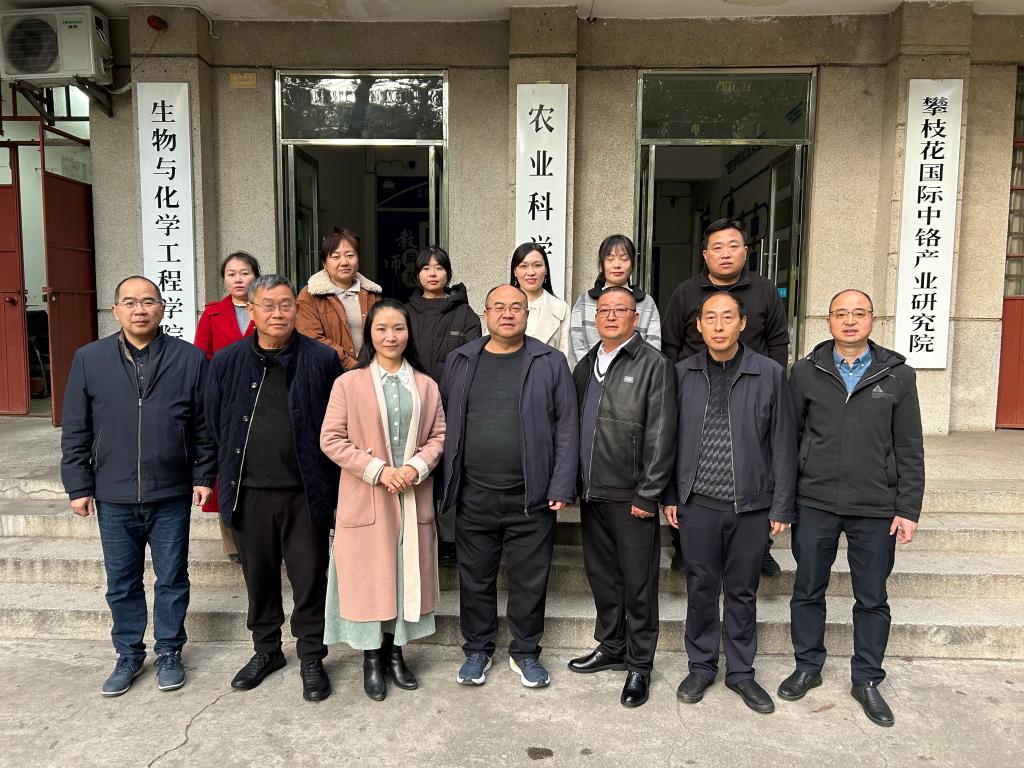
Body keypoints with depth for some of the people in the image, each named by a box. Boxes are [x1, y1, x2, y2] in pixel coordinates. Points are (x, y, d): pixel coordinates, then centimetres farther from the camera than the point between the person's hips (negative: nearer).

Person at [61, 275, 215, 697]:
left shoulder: (189, 358, -1)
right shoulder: (89, 359, 2)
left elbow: (204, 425, 2)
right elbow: (75, 431, 4)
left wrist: (203, 476, 0)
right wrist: (79, 486, 2)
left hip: (172, 495, -1)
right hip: (113, 497, 1)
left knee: (172, 580, 11)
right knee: (121, 583, 14)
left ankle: (169, 653, 29)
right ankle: (129, 655, 32)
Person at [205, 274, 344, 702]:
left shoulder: (321, 360, -4)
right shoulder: (228, 362, 4)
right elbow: (215, 424, 10)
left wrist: (327, 481, -3)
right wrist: (228, 477, 7)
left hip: (305, 492, -2)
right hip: (249, 491, 3)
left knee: (309, 578, 6)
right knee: (258, 576, 17)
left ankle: (311, 658, 25)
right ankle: (266, 649, 37)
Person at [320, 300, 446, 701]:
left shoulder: (426, 386, 5)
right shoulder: (349, 383, -3)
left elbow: (438, 436, 7)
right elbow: (331, 439, -6)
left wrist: (416, 467, -11)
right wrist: (377, 470, -13)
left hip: (414, 499, 3)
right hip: (366, 499, -3)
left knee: (407, 575, 11)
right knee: (369, 577, 6)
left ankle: (395, 652, 29)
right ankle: (372, 659, 23)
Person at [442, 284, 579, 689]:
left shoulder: (550, 362, 0)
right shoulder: (460, 361, 7)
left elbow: (566, 427, -2)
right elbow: (447, 422, 10)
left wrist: (561, 488, -8)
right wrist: (447, 482, 4)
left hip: (532, 497, -1)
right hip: (473, 496, 2)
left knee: (530, 580, 10)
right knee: (475, 579, 13)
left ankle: (525, 653, 30)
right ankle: (477, 651, 32)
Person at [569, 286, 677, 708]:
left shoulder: (653, 365, -8)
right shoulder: (586, 365, 12)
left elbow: (661, 435, -12)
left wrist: (647, 495, -15)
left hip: (631, 497, -6)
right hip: (592, 493, 6)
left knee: (638, 584, 5)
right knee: (601, 576, 18)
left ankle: (640, 664, 22)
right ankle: (611, 647, 36)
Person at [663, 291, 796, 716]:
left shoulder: (769, 374, -3)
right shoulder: (682, 373, 1)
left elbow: (783, 445, 0)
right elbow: (670, 438, 6)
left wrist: (782, 506, -1)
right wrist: (670, 496, 4)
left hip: (751, 505, 0)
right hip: (698, 504, 1)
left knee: (743, 591, 13)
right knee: (701, 589, 12)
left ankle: (741, 671, 30)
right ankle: (701, 667, 29)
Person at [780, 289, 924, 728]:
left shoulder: (898, 376, 2)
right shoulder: (806, 372, 2)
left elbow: (909, 450, 2)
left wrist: (908, 509, -2)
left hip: (876, 510, 0)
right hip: (815, 505, 0)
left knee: (872, 599, 10)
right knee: (808, 591, 11)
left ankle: (867, 680, 28)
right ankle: (808, 668, 30)